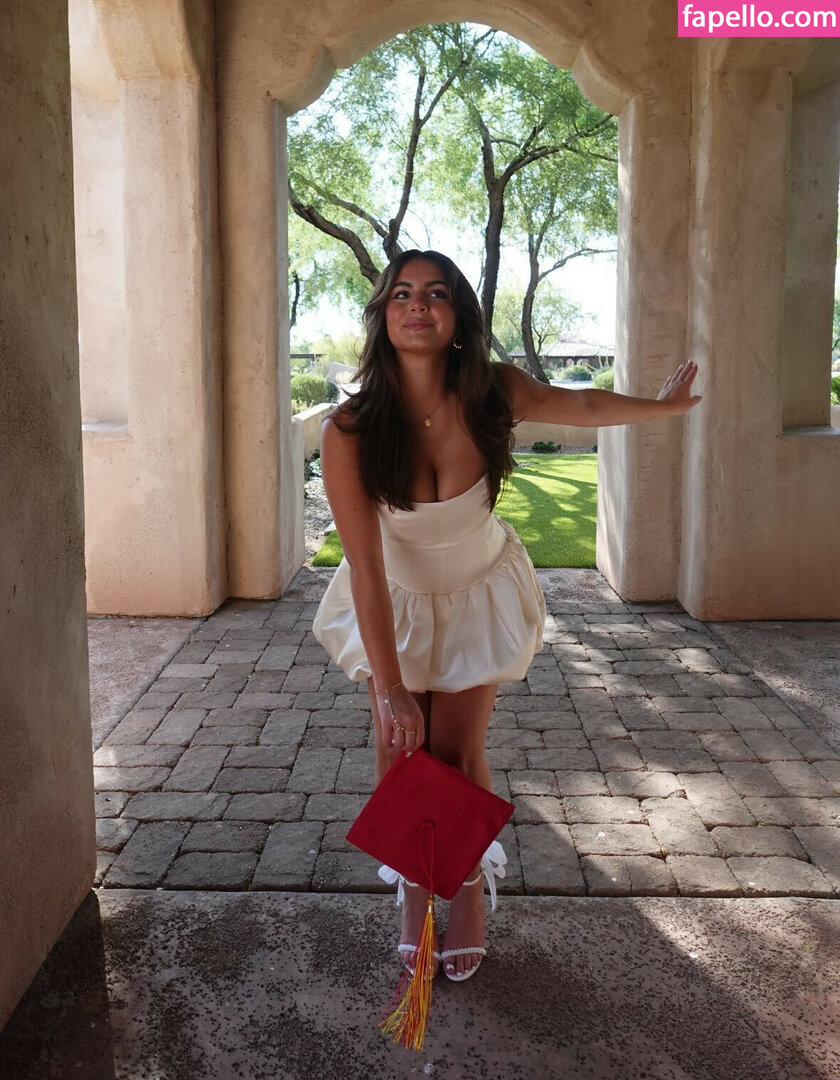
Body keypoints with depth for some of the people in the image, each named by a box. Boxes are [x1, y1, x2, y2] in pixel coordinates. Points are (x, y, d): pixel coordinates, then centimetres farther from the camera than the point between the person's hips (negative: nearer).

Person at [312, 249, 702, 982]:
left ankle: (470, 889, 27)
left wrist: (665, 405, 17)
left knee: (456, 752, -1)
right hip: (395, 600, 0)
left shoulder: (494, 394, -22)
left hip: (478, 596, 1)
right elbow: (367, 568, -26)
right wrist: (390, 688, -25)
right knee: (400, 750, -2)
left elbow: (581, 407, 1)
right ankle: (414, 893, 25)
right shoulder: (350, 432, -28)